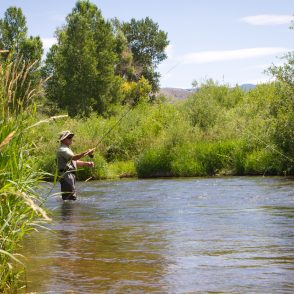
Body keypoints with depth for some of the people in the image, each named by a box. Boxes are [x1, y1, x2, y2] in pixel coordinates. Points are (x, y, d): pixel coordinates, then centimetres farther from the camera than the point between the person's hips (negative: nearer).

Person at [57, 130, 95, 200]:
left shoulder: (67, 149, 23)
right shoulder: (62, 150, -12)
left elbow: (75, 162, 23)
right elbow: (73, 157, -28)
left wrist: (87, 163, 8)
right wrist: (86, 153, -35)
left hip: (71, 175, 11)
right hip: (66, 175, -11)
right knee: (71, 198, -15)